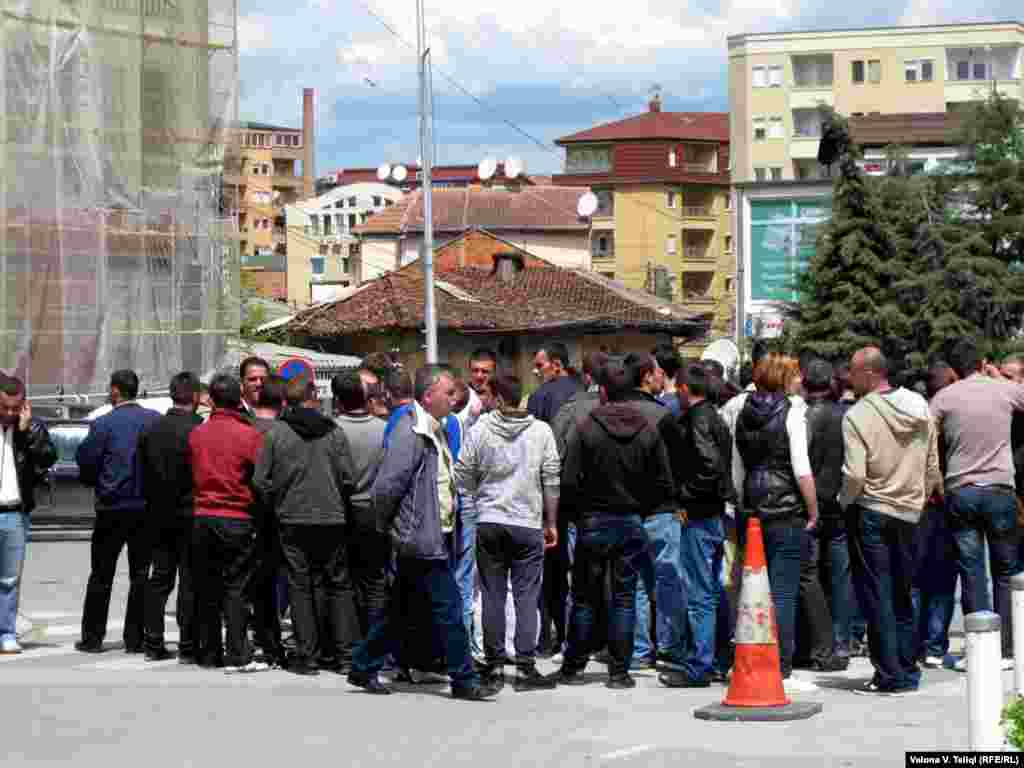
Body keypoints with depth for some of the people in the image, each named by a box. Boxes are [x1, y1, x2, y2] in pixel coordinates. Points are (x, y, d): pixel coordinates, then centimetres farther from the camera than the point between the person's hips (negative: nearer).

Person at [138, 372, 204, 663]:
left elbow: (142, 474, 8)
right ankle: (187, 646, -1)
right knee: (189, 579, -1)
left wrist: (153, 501, 15)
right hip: (189, 515, -6)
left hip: (158, 515, 6)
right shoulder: (197, 431, -15)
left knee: (160, 577, 12)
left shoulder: (151, 431, 4)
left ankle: (153, 642, 11)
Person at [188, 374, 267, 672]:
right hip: (237, 519, -4)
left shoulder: (196, 434, 3)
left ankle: (209, 653, 15)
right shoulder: (250, 435, -10)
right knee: (235, 589, -1)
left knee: (207, 589, 11)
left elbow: (192, 473, 11)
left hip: (202, 518, 4)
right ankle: (237, 656, -4)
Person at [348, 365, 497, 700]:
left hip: (433, 537, 10)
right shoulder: (410, 434, -18)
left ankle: (363, 668, 25)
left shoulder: (436, 430, 14)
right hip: (422, 538, -10)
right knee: (448, 607, -5)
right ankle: (464, 680, 1)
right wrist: (387, 525, -9)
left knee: (401, 608, 16)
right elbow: (385, 487, -21)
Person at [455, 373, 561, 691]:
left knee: (493, 595, 7)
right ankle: (525, 666, -3)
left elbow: (463, 477, 1)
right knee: (527, 596, 1)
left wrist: (468, 515, 13)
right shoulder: (541, 431, -2)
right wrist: (552, 523, 9)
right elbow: (551, 481, 0)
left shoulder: (480, 430, -3)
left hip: (488, 522, 1)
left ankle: (494, 663, 11)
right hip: (528, 523, -1)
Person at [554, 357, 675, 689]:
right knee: (624, 597, 6)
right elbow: (666, 487, -3)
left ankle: (574, 666, 14)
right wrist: (639, 507, 11)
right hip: (632, 524, 2)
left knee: (585, 596, 9)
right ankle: (619, 670, 5)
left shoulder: (587, 428, -10)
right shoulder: (648, 431, -2)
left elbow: (569, 481, -14)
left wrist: (585, 505, 3)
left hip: (594, 523, -2)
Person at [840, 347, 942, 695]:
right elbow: (932, 467, 7)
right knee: (902, 597, 16)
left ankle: (890, 676, 0)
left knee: (876, 597, 1)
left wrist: (844, 502, -4)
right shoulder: (920, 408, 3)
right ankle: (908, 671, 18)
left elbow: (855, 475, -21)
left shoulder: (857, 415, -16)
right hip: (910, 512, 6)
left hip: (870, 512, -6)